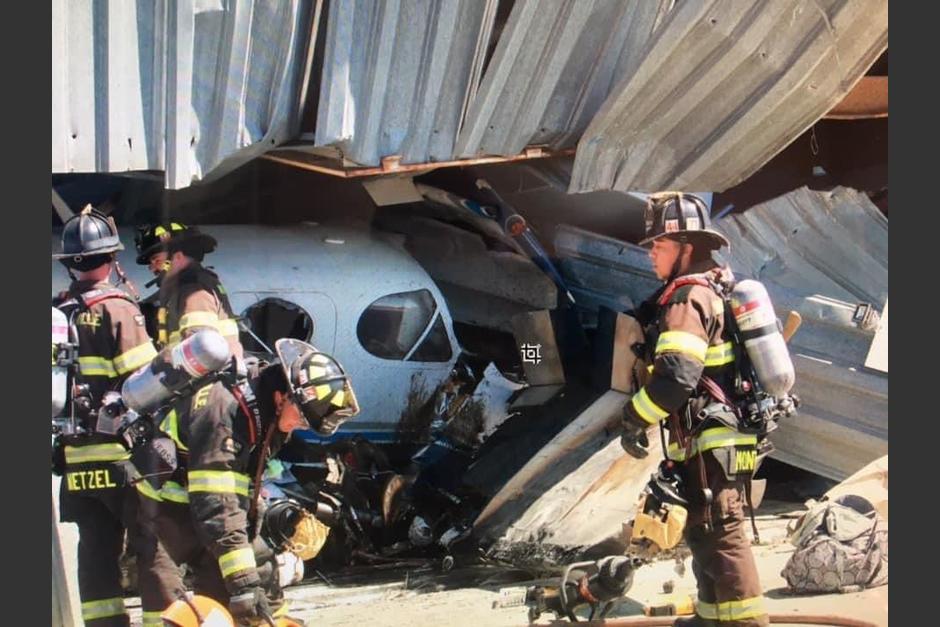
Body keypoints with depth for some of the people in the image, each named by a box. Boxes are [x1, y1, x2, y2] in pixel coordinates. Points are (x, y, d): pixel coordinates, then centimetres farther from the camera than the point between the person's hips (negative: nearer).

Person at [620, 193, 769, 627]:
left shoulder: (689, 295, -14)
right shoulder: (716, 289, 18)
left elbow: (676, 374, -26)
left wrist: (635, 420, -15)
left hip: (709, 443, -11)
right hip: (719, 439, 11)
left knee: (719, 535, -13)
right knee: (705, 533, 22)